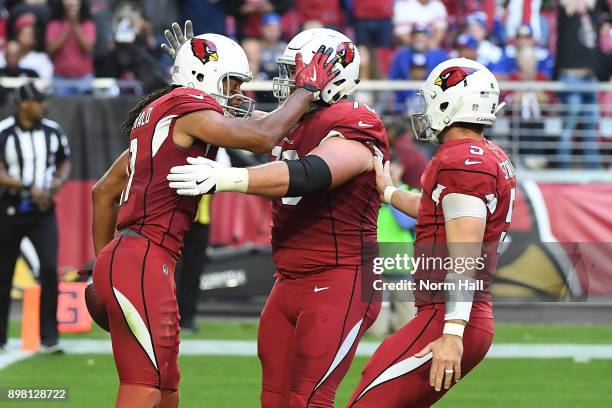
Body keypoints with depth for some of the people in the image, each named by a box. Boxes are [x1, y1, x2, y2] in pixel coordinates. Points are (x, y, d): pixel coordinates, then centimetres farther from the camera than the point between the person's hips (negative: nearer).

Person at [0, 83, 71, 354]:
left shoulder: (53, 131, 3)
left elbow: (65, 161, 16)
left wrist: (60, 180, -5)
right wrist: (29, 187, -24)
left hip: (43, 212, 2)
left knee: (50, 268, -14)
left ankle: (49, 336, -8)